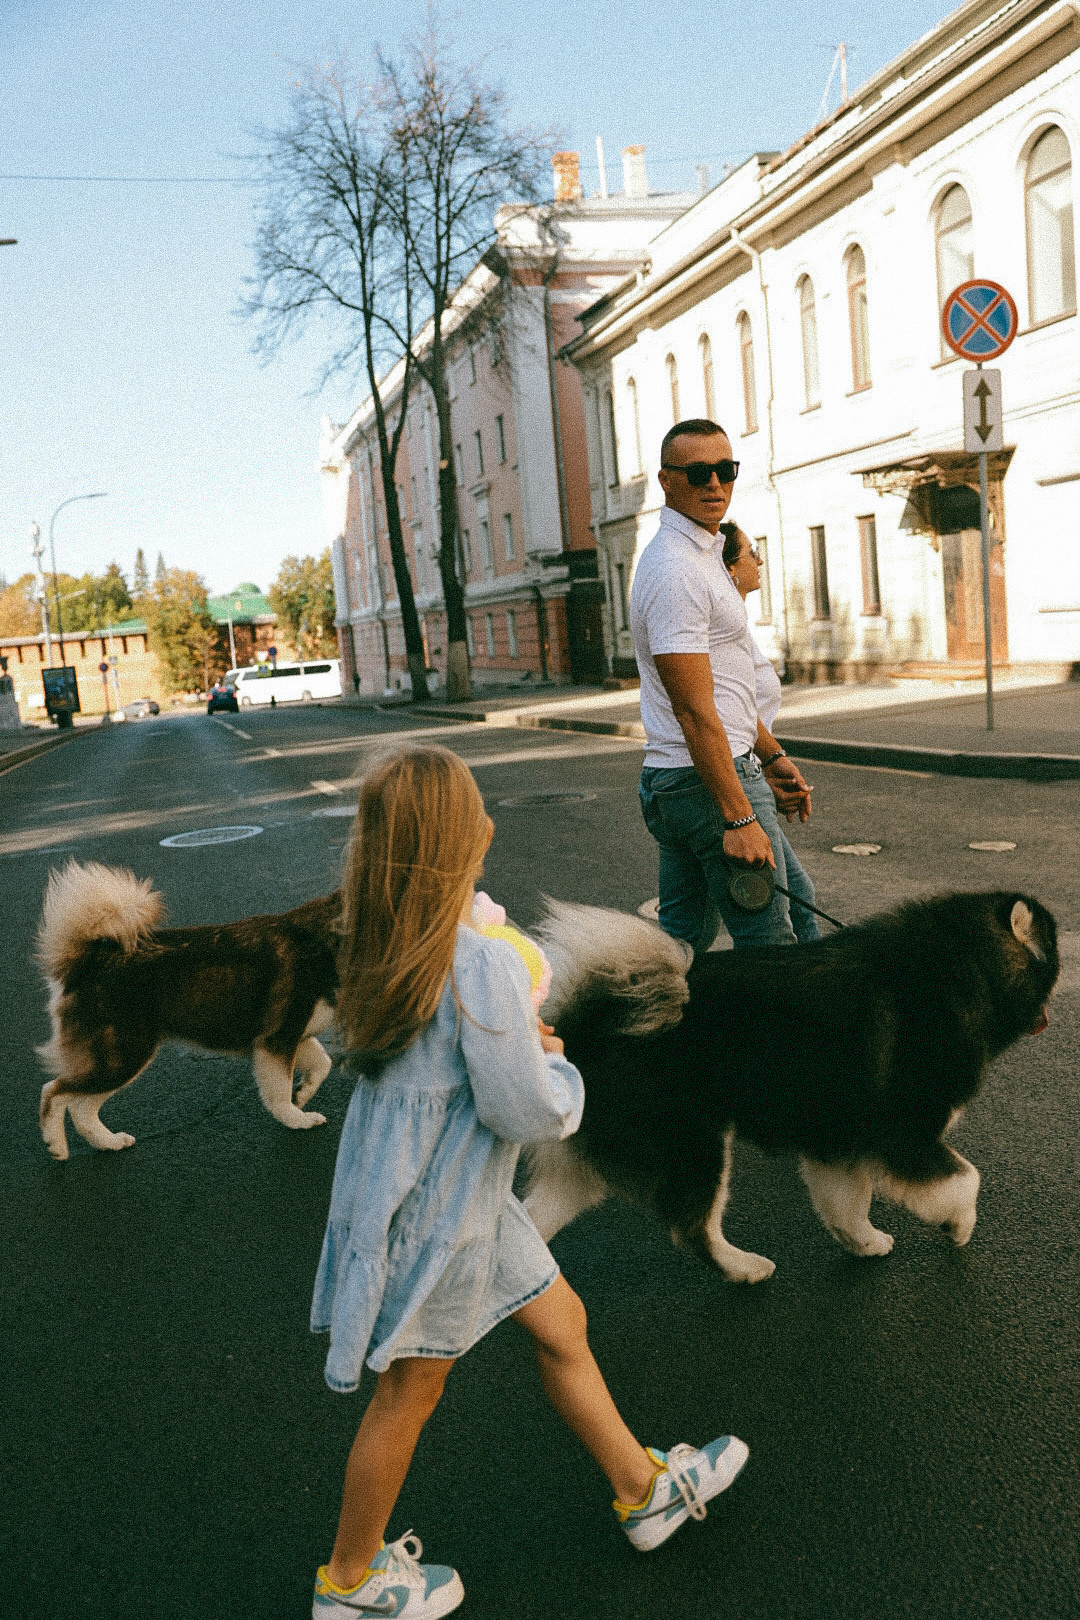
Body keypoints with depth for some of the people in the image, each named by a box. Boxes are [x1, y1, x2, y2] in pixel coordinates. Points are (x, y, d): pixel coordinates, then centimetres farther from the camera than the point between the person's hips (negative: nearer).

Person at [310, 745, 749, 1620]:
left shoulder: (387, 948, -5)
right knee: (410, 1391, 13)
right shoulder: (483, 966, -32)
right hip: (438, 1212, -8)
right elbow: (527, 1111, -26)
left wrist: (519, 1040, 5)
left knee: (561, 1322, 21)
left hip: (463, 1194, 8)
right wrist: (560, 1071, -6)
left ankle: (647, 1489, 40)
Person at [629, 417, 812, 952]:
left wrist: (771, 755, 22)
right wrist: (739, 818, -24)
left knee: (682, 934, 17)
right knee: (767, 938, -3)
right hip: (710, 782, -11)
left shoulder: (702, 556, 18)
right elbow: (694, 711, -22)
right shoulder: (676, 569, -17)